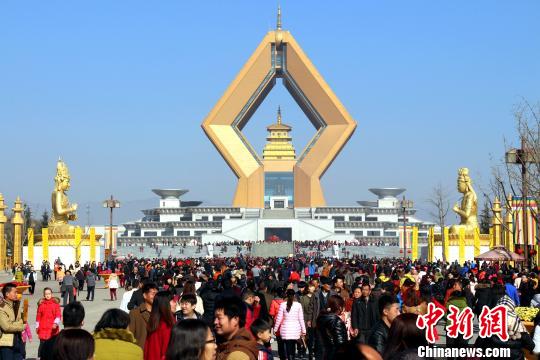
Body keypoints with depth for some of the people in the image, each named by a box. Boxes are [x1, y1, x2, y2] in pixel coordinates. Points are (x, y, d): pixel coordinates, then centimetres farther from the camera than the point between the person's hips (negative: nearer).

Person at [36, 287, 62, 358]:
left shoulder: (56, 303, 1)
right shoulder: (41, 304, 4)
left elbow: (58, 315, -4)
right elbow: (38, 316, 9)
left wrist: (56, 323, -19)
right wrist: (37, 327, 10)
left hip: (53, 328, 0)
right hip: (43, 328, 0)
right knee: (42, 344, -4)